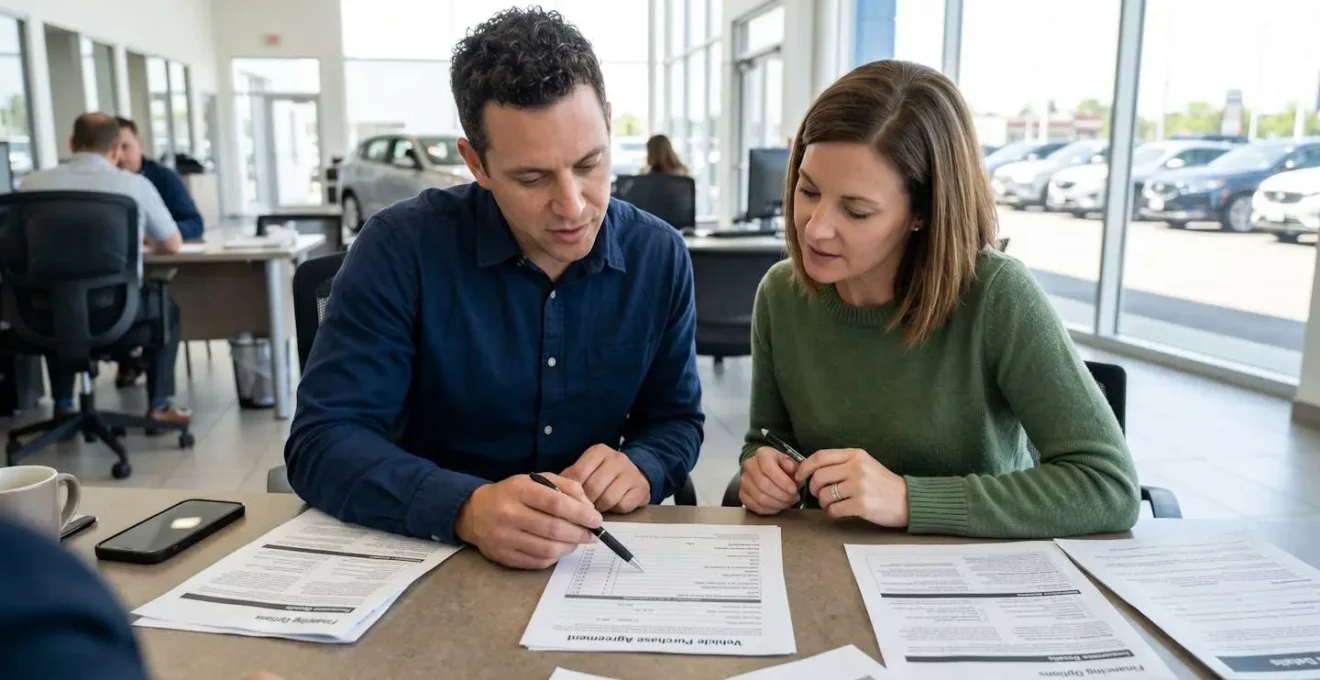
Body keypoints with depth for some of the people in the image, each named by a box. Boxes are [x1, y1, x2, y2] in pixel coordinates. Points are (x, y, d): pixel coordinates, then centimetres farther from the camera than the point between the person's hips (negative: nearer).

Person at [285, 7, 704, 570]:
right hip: (429, 553, -1)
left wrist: (640, 469, -17)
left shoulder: (660, 258, -4)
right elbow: (322, 441, -16)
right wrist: (468, 509, -33)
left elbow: (677, 419, 5)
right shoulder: (401, 248, -14)